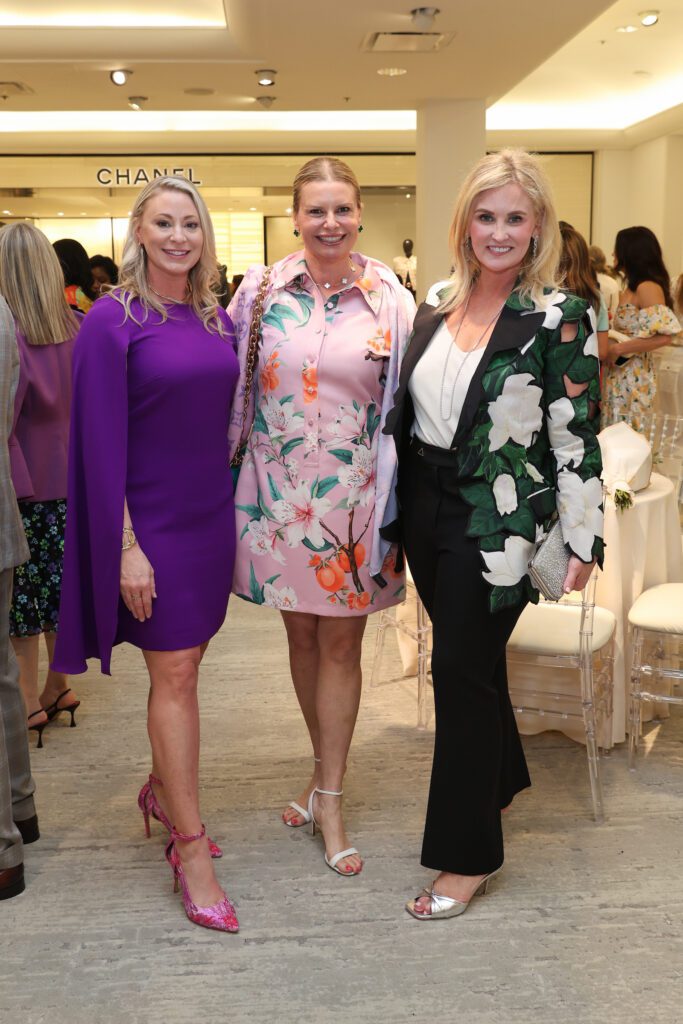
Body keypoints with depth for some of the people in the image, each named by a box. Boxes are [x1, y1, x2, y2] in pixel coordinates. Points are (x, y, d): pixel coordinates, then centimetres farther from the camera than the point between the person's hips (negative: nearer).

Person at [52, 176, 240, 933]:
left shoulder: (217, 319, 7)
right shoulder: (113, 320, -10)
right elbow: (101, 444, -13)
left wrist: (238, 507, 9)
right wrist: (126, 547, -16)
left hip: (214, 517, 6)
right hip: (154, 522, -5)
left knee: (185, 664, 15)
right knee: (174, 676, 0)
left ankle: (161, 790, 38)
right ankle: (191, 850, 10)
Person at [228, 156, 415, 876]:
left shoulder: (390, 300, -3)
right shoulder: (261, 291, 1)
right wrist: (236, 481, 5)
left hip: (352, 496, -2)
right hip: (279, 492, 2)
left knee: (340, 643, 5)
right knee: (300, 635, 14)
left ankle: (330, 798, 19)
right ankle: (325, 769, 35)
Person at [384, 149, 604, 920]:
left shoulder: (559, 319, -10)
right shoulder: (436, 302, 7)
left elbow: (576, 438, -11)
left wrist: (582, 540, -11)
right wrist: (396, 501, 13)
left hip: (497, 521, -5)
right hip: (425, 505, 6)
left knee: (462, 668, -3)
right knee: (470, 656, 18)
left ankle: (469, 854, 13)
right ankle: (499, 777, 43)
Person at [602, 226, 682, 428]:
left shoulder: (648, 288, -15)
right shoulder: (632, 288, 14)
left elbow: (664, 335, -25)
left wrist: (617, 349, -20)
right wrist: (610, 344, 5)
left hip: (633, 376, -9)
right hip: (619, 373, 9)